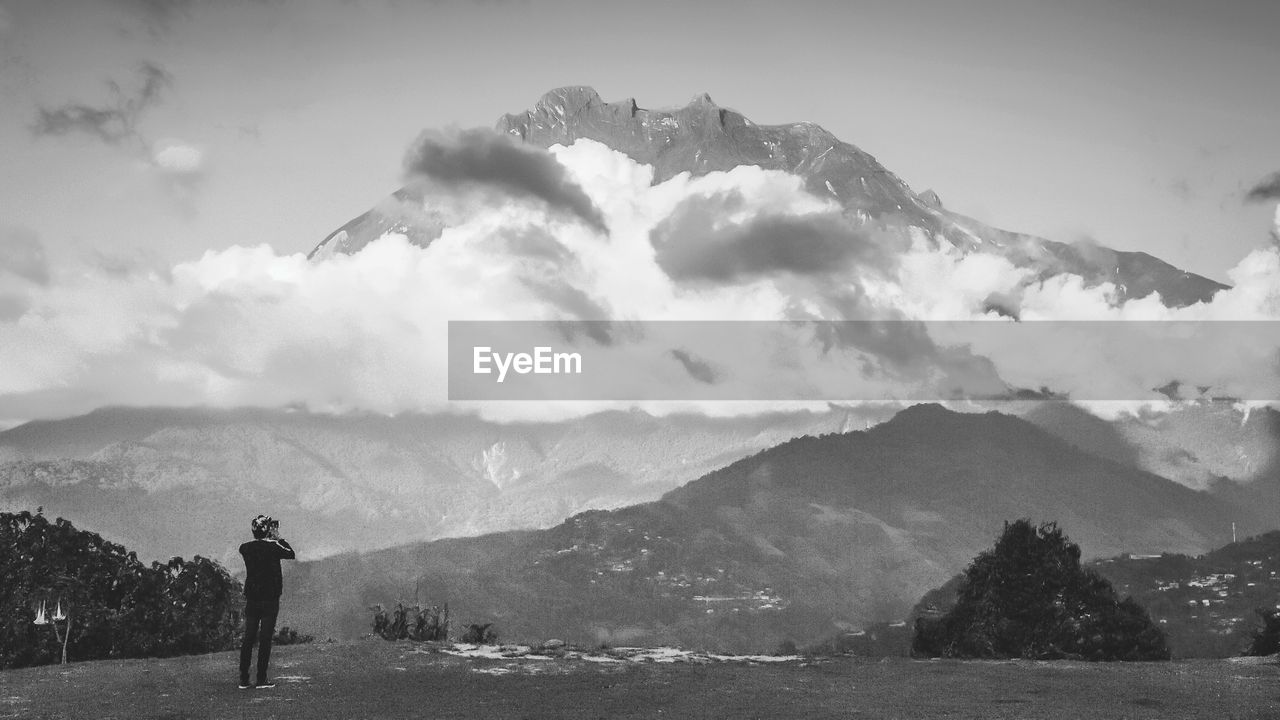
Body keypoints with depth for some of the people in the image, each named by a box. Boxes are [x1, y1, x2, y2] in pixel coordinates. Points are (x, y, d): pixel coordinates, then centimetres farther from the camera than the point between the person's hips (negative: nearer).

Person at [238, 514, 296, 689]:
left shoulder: (245, 548, 2)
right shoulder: (273, 547, -10)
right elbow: (291, 554, 7)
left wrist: (274, 539, 19)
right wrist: (279, 538, 14)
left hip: (251, 599, 4)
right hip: (270, 599, -4)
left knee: (248, 639, 6)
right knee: (265, 639, -1)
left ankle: (244, 680, 6)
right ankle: (261, 679, 0)